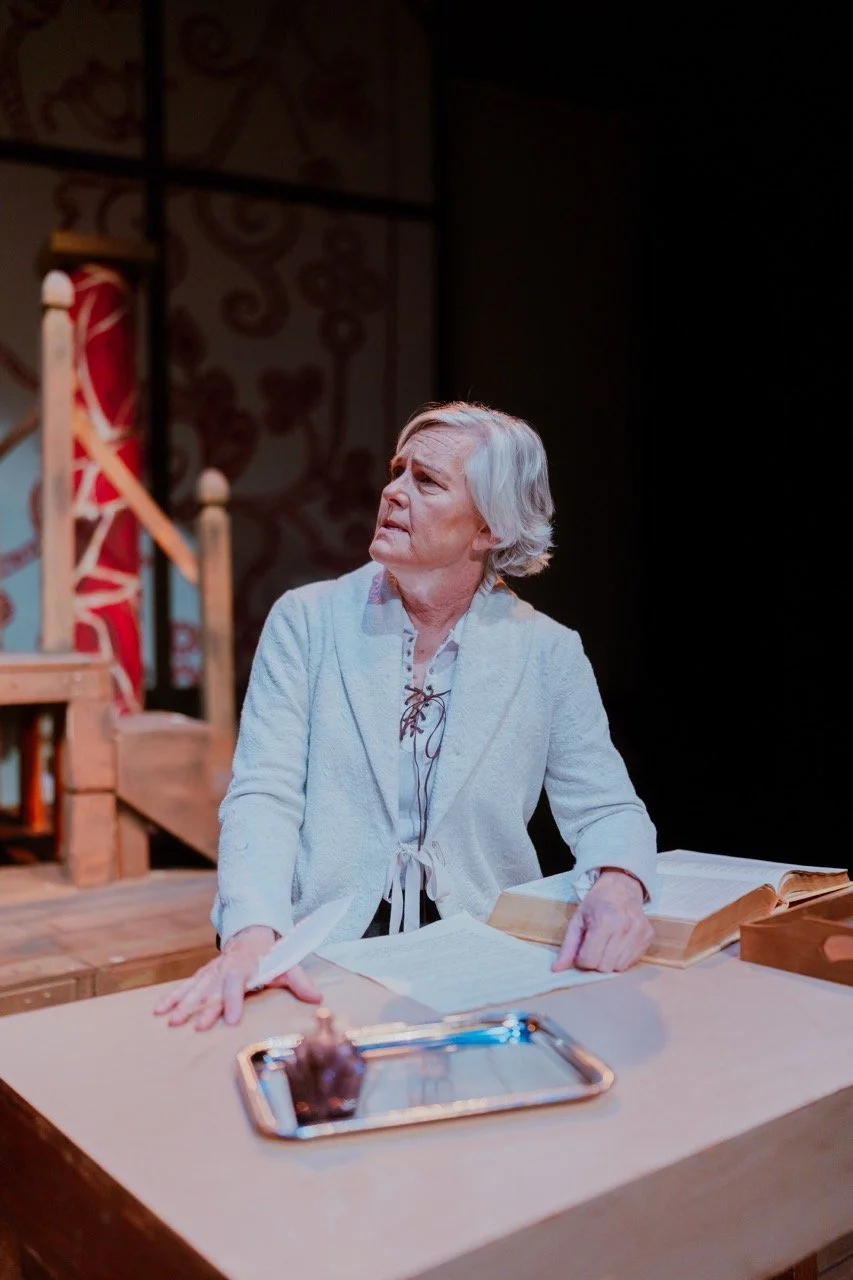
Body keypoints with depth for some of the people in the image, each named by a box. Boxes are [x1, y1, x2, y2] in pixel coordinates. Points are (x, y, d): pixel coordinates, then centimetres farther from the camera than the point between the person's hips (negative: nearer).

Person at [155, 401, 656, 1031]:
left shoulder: (549, 653, 2)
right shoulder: (306, 619, 0)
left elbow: (605, 807, 5)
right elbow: (264, 794, -8)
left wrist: (616, 886, -19)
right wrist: (253, 937, -26)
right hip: (320, 958, -1)